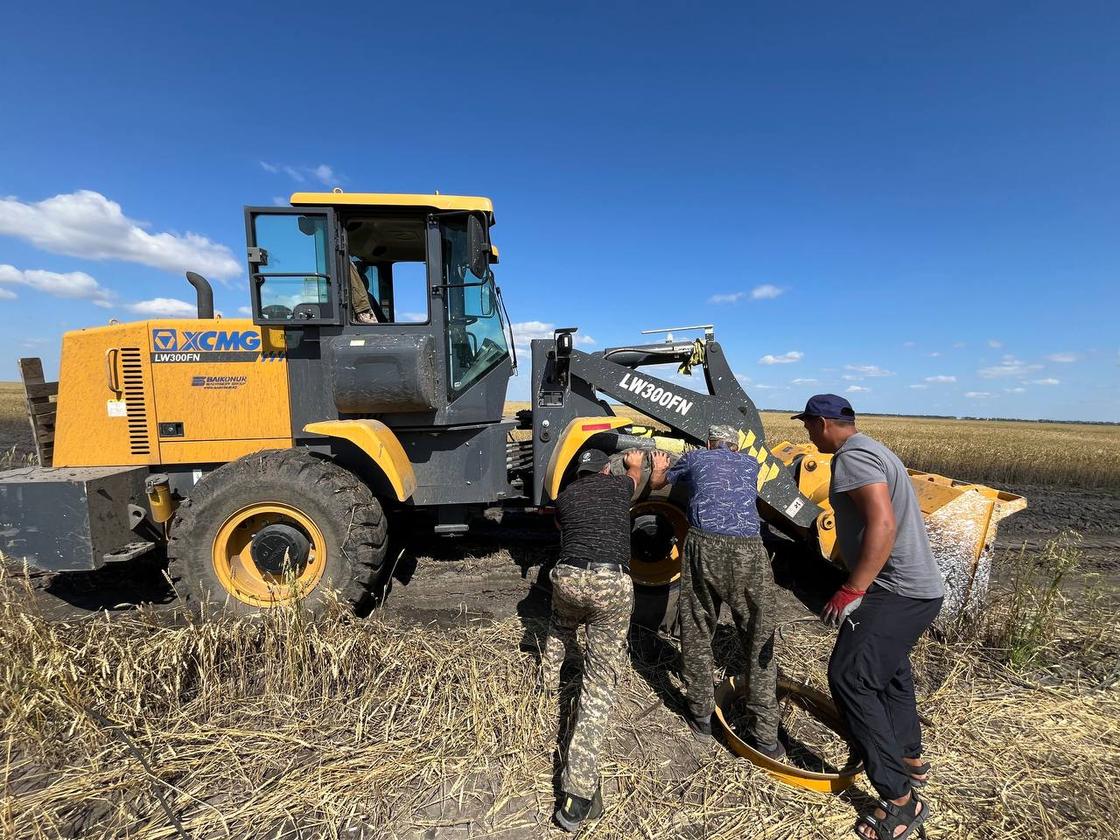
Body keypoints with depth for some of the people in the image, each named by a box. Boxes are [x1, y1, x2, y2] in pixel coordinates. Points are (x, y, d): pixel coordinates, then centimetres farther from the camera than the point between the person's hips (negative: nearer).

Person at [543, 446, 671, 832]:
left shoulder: (564, 497, 17)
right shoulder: (617, 485, 15)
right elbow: (635, 477, 40)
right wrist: (635, 464, 64)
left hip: (568, 576, 3)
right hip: (612, 583, -2)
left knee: (562, 623, 39)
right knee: (601, 682, 2)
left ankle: (549, 676, 57)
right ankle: (578, 792, -1)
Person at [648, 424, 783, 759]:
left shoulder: (695, 458, 22)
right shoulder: (751, 463, 27)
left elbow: (656, 483, 37)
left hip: (703, 544, -1)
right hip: (748, 548, 2)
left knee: (697, 633, 16)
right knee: (759, 639, 14)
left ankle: (701, 715, 28)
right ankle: (765, 734, 18)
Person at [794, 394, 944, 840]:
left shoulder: (852, 456, -18)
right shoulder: (874, 450, 14)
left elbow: (883, 524, -29)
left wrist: (850, 592, -27)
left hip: (897, 591, -11)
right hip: (919, 587, 11)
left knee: (850, 678, -10)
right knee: (890, 670, 26)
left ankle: (900, 800, 1)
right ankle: (911, 760, 45)